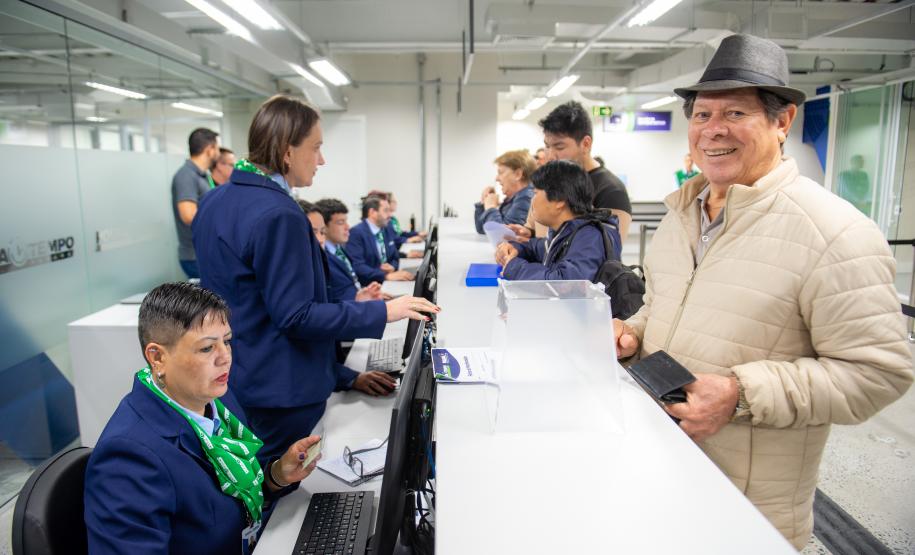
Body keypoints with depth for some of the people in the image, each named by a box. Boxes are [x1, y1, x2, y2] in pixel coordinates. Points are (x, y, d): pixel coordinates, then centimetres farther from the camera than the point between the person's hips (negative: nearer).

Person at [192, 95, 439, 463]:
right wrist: (383, 311, -21)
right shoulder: (280, 216, -23)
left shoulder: (214, 201, 6)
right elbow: (295, 317, -24)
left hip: (227, 376, 9)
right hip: (279, 390, -9)